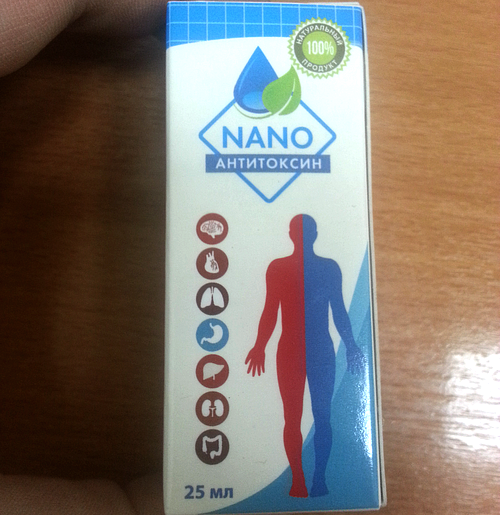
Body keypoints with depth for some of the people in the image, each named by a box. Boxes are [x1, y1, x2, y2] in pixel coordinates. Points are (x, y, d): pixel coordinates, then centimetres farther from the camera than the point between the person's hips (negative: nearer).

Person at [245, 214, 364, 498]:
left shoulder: (330, 268, 4)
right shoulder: (277, 268, 2)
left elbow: (339, 311, 8)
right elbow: (270, 312, 2)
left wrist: (351, 347, 6)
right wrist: (260, 347, -4)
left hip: (322, 350, 1)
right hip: (289, 350, -1)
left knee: (323, 416, 2)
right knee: (292, 418, 3)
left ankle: (319, 478, 14)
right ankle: (298, 479, 13)